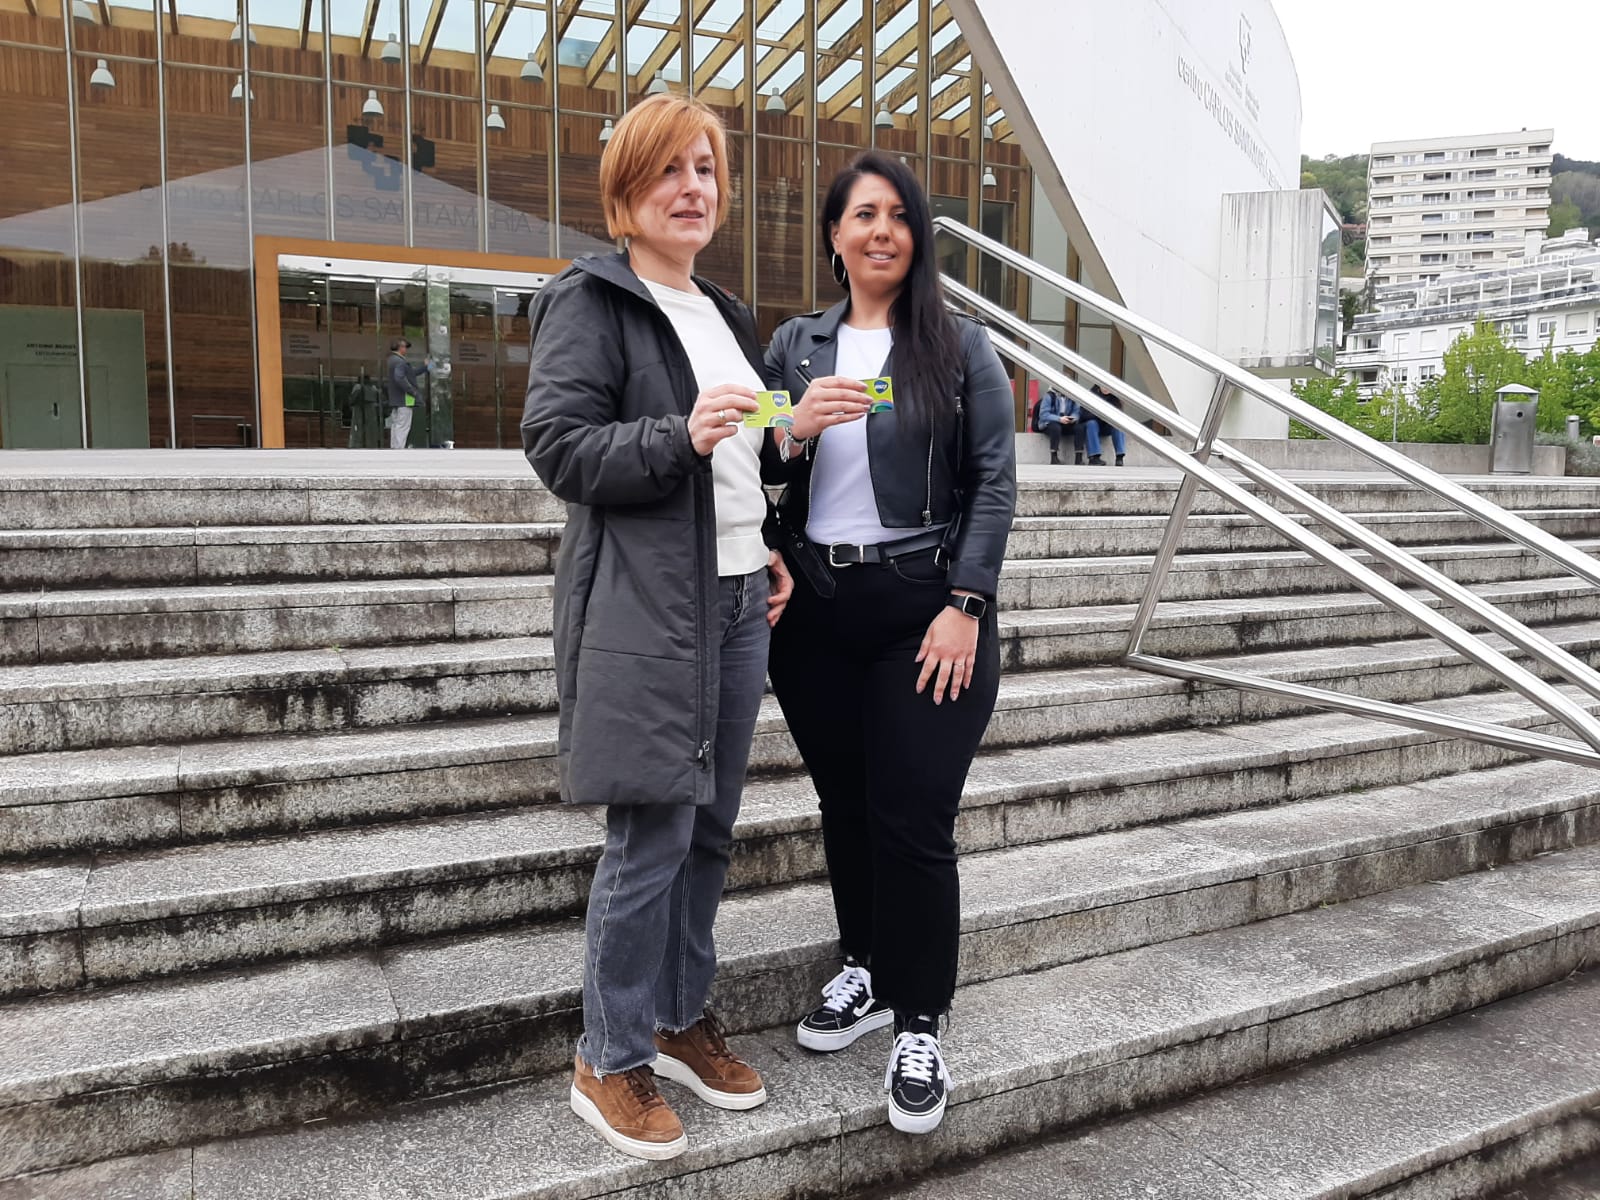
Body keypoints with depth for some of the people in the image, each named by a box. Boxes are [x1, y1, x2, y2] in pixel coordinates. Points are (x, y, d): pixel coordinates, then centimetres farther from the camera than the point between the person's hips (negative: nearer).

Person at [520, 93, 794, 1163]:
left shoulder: (727, 316, 20)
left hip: (737, 599, 8)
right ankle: (611, 1061, 14)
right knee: (653, 836, -4)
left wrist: (771, 549, 15)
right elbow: (557, 446, -13)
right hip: (645, 605, -8)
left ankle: (684, 1019, 30)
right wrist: (679, 437, -25)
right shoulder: (592, 303, -4)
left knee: (711, 828, 13)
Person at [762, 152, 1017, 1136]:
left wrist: (966, 605, -12)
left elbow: (995, 482, -3)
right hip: (816, 609, 3)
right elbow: (756, 478, 10)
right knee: (845, 806, 12)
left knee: (914, 819, -4)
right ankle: (866, 974, 33)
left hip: (927, 609, -3)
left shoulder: (961, 346, 3)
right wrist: (796, 432, -12)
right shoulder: (795, 345, 10)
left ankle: (920, 1026, 13)